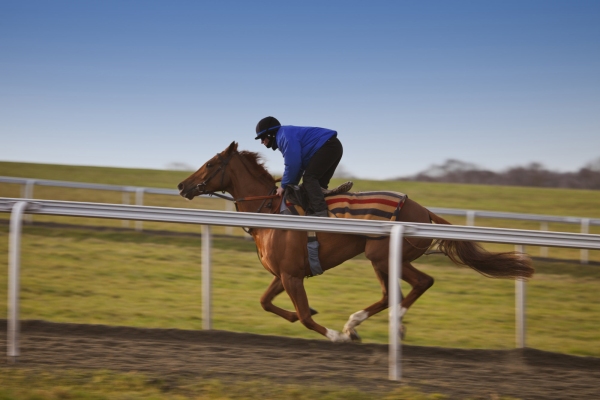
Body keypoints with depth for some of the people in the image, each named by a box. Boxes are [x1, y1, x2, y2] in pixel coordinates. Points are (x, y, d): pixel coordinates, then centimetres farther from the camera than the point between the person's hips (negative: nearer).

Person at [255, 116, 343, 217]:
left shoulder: (285, 136, -14)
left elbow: (292, 164, -21)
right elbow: (298, 165, 23)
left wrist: (284, 185, -10)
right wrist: (290, 185, 17)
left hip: (327, 146, -11)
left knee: (309, 178, -19)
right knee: (316, 183, 15)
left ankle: (320, 212, -30)